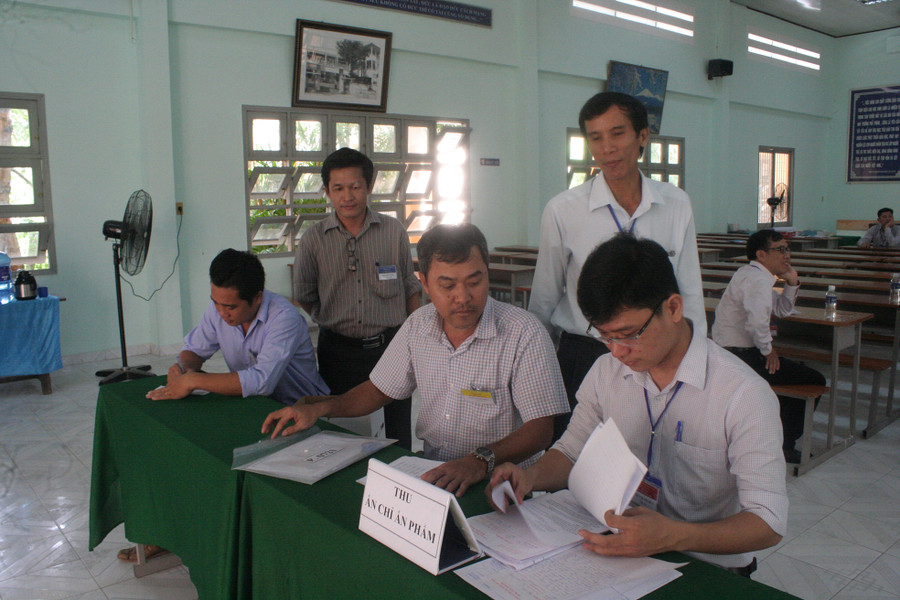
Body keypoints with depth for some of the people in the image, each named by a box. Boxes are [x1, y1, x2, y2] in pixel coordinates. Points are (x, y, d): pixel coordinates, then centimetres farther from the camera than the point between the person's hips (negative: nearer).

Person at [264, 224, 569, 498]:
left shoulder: (524, 333, -15)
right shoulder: (418, 325, 2)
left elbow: (540, 428, -17)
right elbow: (378, 390, 14)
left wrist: (481, 460, -34)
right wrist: (315, 408, 1)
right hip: (433, 471, 5)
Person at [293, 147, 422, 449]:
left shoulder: (394, 231, 2)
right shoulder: (313, 239, 0)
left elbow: (410, 287, 10)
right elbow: (305, 299, 10)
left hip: (391, 345, 0)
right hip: (339, 351, 0)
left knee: (399, 436, 9)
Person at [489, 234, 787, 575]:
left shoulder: (744, 394, -17)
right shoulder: (605, 372, 1)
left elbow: (769, 523, -16)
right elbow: (571, 452, 12)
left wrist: (674, 536, -32)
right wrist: (531, 477, -10)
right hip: (618, 551, 3)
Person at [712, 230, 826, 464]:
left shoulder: (751, 274, 15)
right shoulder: (757, 279, -19)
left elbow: (781, 310, 26)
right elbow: (757, 320, -36)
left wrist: (792, 283, 9)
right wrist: (768, 349, -19)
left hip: (729, 352, 11)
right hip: (743, 357, -11)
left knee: (797, 369, 30)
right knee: (814, 381, -1)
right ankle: (784, 444, 9)